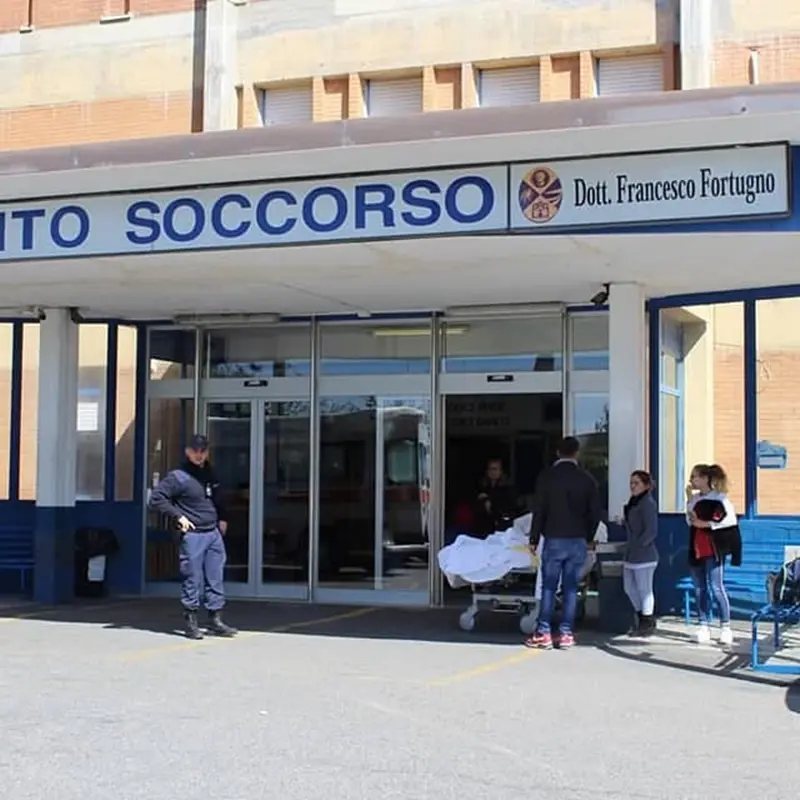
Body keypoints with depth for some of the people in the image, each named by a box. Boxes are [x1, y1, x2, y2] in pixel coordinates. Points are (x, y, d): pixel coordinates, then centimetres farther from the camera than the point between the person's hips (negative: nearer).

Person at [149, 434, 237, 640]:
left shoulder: (210, 474, 13)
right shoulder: (178, 477, -7)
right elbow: (156, 498, -10)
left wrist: (223, 518, 17)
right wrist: (178, 516, -13)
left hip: (214, 533, 6)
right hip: (192, 535, -6)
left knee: (216, 579, 7)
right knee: (192, 580, -2)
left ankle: (215, 620, 14)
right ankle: (191, 622, 7)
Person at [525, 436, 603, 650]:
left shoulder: (547, 476, -2)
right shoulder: (586, 479, 3)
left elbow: (539, 510, -3)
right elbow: (596, 513, 4)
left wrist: (534, 539, 3)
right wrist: (588, 537, 16)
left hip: (553, 539, -1)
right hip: (578, 540, 2)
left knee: (548, 587, 2)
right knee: (571, 588, 4)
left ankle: (543, 633, 0)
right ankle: (566, 634, 4)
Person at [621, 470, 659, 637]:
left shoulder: (648, 503, -13)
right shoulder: (633, 503, 15)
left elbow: (651, 531, -18)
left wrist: (638, 545, -17)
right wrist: (624, 522, 8)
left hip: (644, 555, -10)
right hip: (631, 555, 10)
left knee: (644, 589, 0)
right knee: (629, 587, 16)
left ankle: (647, 624, 11)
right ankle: (641, 617, 30)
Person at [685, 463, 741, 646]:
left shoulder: (719, 498, -9)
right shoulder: (695, 498, 12)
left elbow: (731, 520, -18)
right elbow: (690, 521, 9)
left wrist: (707, 524, -15)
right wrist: (689, 501, 2)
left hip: (714, 550, -7)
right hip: (696, 550, 7)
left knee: (717, 587, -9)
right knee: (699, 589, 7)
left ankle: (726, 627, -1)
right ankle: (703, 626, 13)